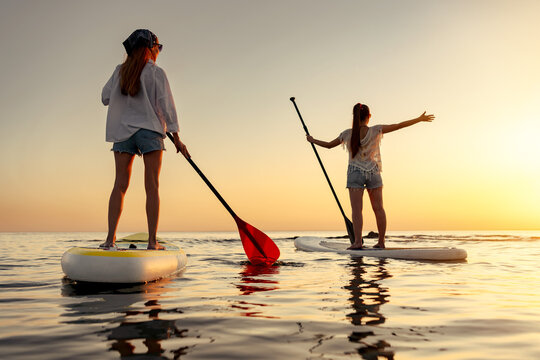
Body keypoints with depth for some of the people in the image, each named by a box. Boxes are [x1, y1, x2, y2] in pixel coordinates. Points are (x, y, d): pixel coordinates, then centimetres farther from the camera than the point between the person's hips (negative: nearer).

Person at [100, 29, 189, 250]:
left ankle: (110, 239, -2)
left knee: (120, 184, 3)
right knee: (152, 186, -2)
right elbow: (166, 105, -4)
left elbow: (105, 98, 13)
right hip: (150, 131, -3)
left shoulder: (120, 71, 10)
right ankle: (152, 241, -3)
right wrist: (176, 139, -2)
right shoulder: (156, 72, -1)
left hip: (122, 131, 4)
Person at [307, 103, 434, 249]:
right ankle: (381, 242, 11)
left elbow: (328, 145, 5)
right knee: (378, 208, 8)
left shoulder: (348, 134, -5)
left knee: (356, 209, -3)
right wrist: (419, 119, 5)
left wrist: (312, 140, 22)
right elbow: (399, 126, -4)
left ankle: (357, 241, -10)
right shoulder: (376, 131, -6)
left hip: (355, 173, -1)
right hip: (373, 172, 1)